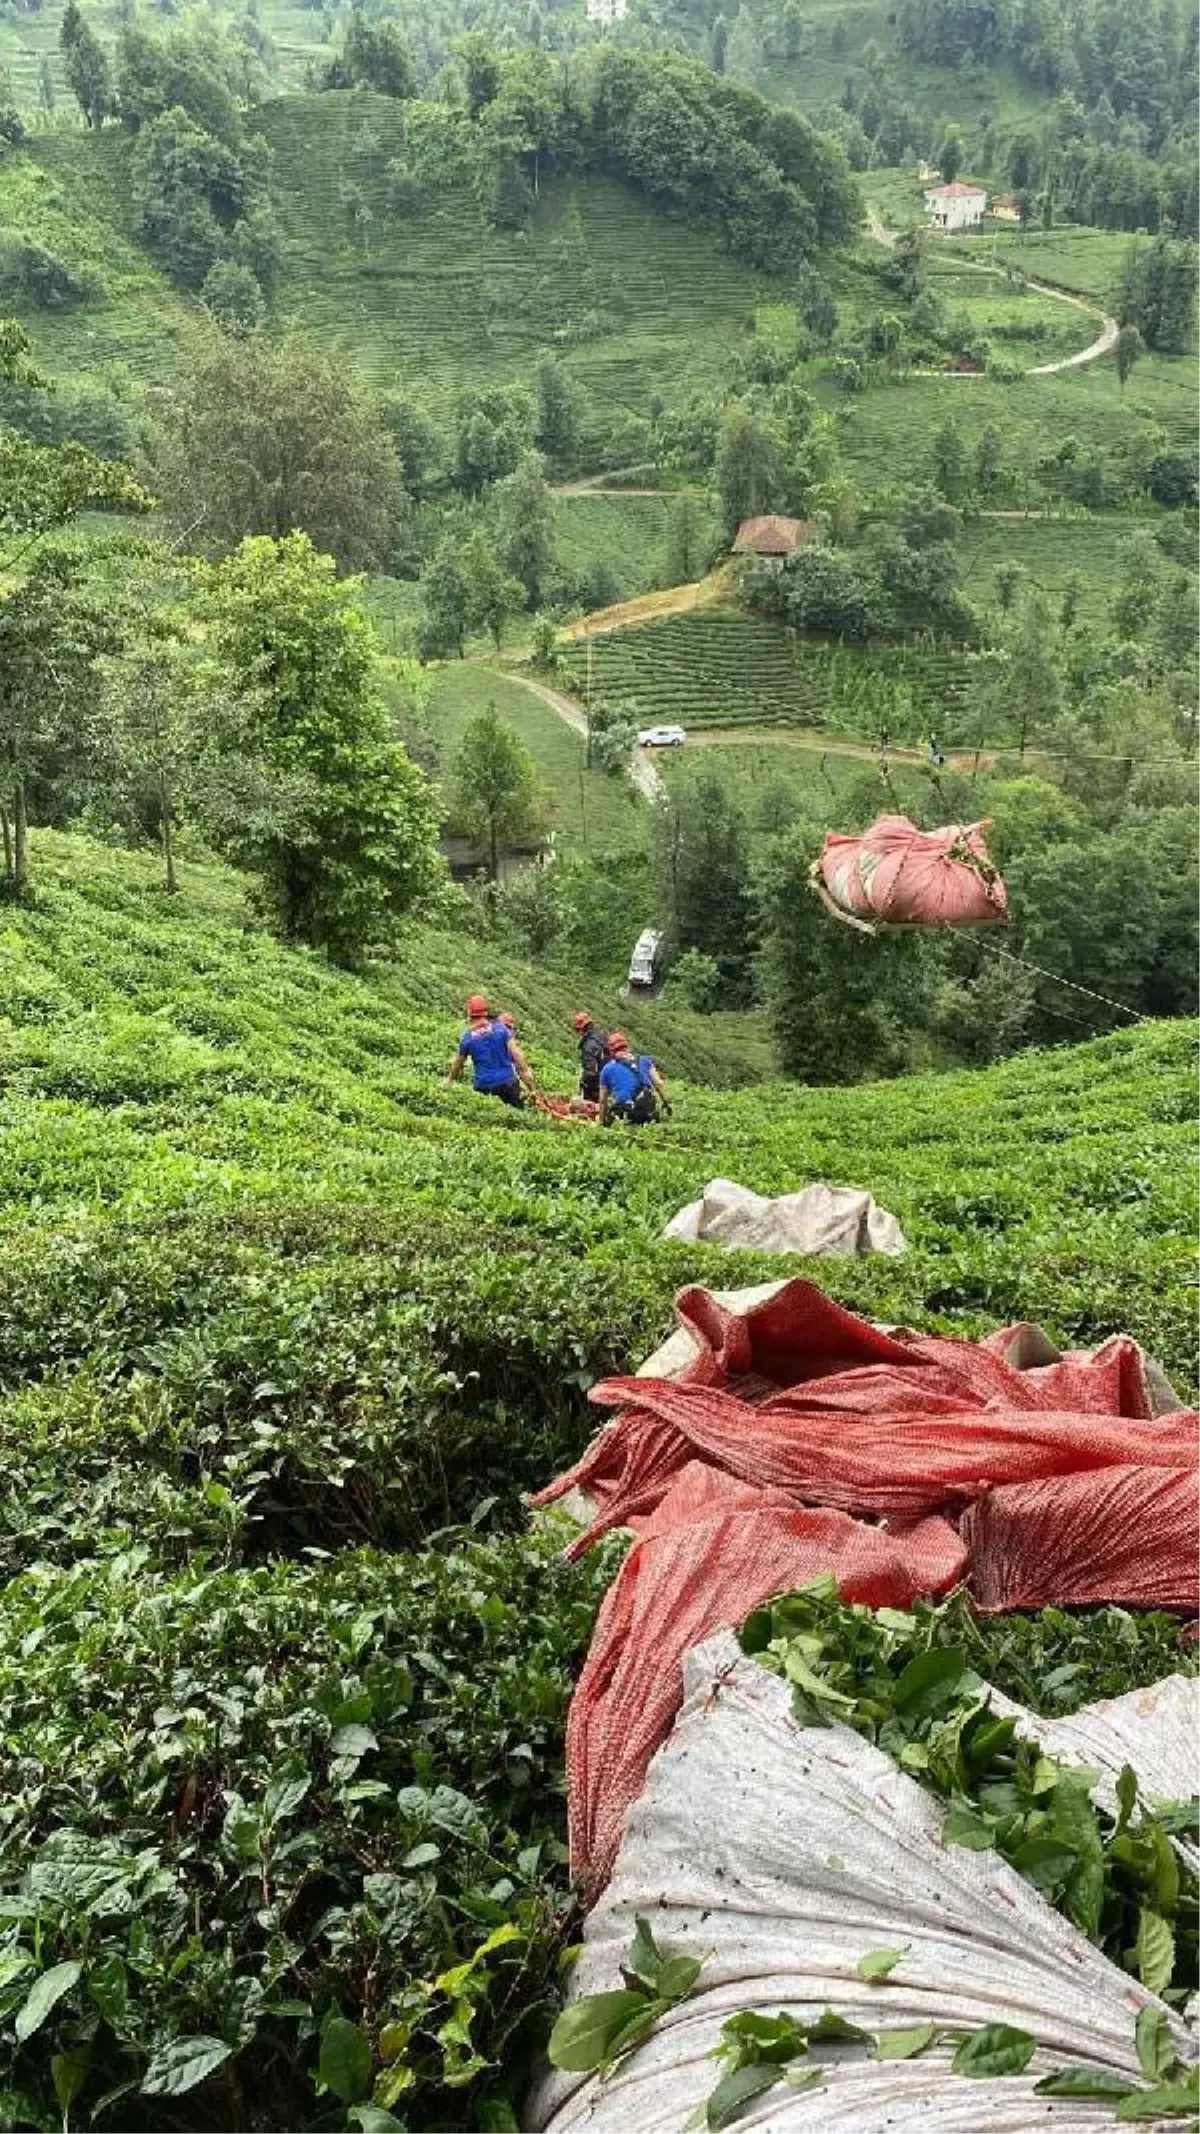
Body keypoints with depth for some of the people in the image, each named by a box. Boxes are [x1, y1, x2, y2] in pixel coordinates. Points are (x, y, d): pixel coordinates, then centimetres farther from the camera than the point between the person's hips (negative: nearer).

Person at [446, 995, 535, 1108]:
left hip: (484, 1086, 1)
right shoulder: (501, 1028, -4)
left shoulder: (466, 1038, -1)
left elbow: (458, 1063, 14)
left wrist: (450, 1078, 34)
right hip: (507, 1081, 0)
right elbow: (516, 1054, -9)